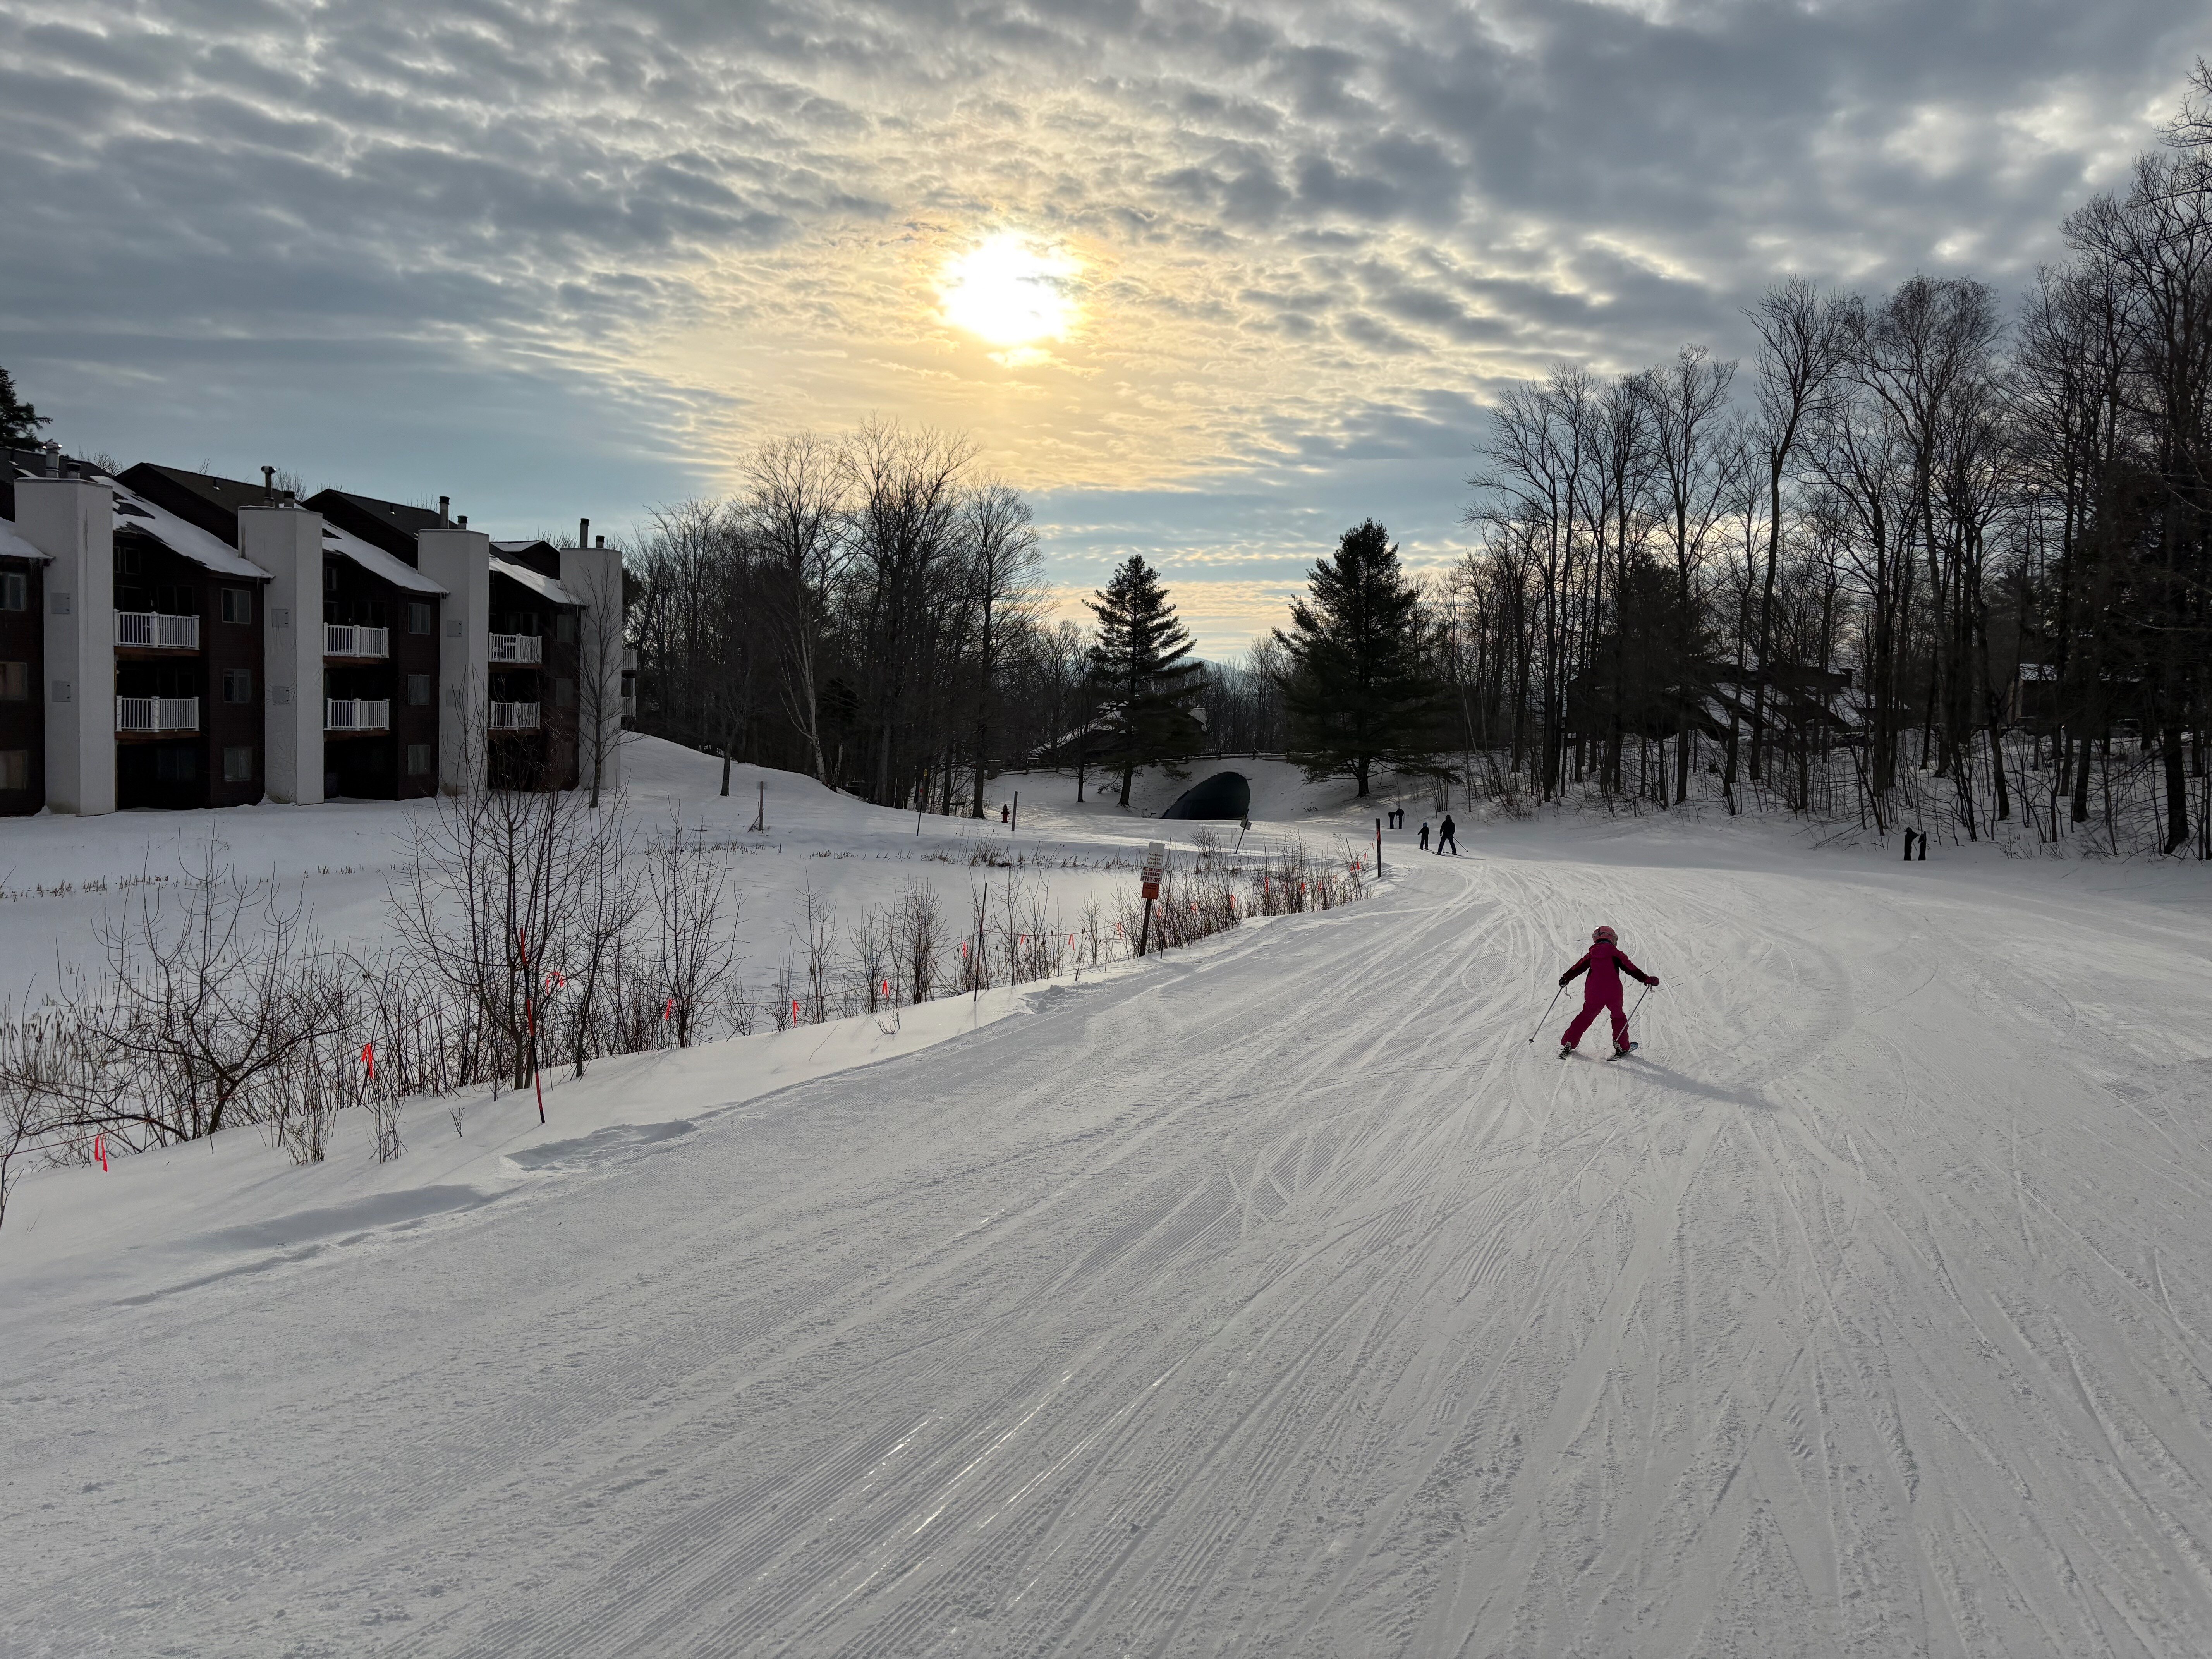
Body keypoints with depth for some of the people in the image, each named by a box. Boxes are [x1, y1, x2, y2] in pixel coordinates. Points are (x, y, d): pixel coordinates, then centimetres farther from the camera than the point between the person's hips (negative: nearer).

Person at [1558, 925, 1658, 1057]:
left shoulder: (1591, 955, 7)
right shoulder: (1615, 954, -1)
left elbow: (1578, 968, 11)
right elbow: (1631, 969, -4)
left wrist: (1566, 978, 25)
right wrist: (1647, 979, -1)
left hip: (1593, 994, 3)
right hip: (1613, 994, -3)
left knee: (1586, 1016, 14)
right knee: (1618, 1017, 17)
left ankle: (1568, 1044, 9)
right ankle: (1622, 1047, 15)